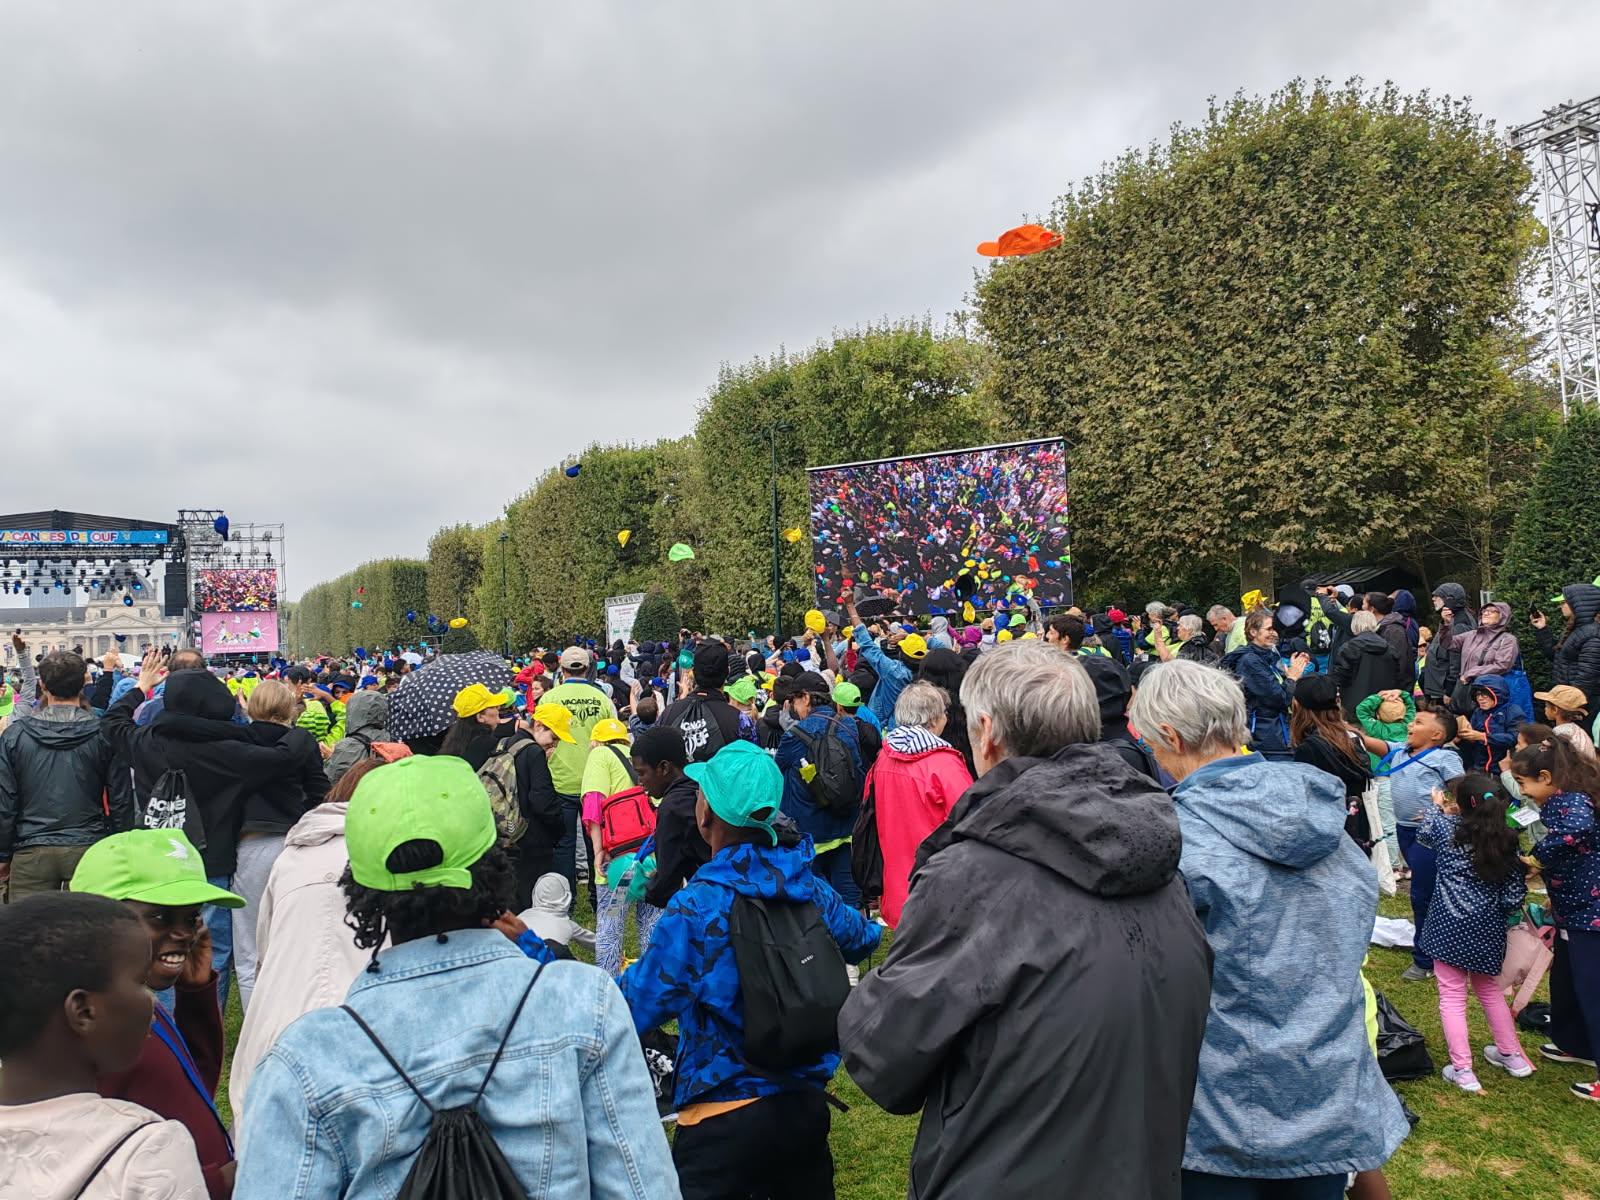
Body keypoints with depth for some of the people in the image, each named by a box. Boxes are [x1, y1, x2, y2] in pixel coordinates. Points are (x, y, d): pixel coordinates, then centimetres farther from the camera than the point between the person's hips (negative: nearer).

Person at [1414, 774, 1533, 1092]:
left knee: (1452, 997, 2)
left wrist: (1438, 809, 31)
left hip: (1450, 926, -4)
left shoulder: (1446, 827, -8)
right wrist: (1495, 913, 18)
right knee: (1489, 990, 25)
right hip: (1488, 931, 4)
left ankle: (1463, 1071, 3)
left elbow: (1423, 834, 16)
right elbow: (1514, 898, -1)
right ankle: (1512, 1056, 36)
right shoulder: (1508, 842, -1)